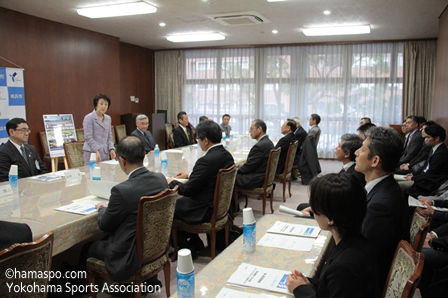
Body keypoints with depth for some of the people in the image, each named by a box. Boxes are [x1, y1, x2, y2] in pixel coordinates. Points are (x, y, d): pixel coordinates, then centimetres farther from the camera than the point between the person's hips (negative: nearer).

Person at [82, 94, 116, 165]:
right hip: (92, 154, -6)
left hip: (105, 154, 6)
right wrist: (96, 151, -19)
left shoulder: (108, 118, 15)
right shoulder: (89, 118, -4)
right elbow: (88, 137, -11)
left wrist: (111, 149, 3)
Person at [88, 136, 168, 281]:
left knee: (89, 246, 16)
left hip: (131, 258, -7)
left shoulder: (121, 190, -28)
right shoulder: (161, 179, -8)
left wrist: (103, 208, 10)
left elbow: (104, 226, -10)